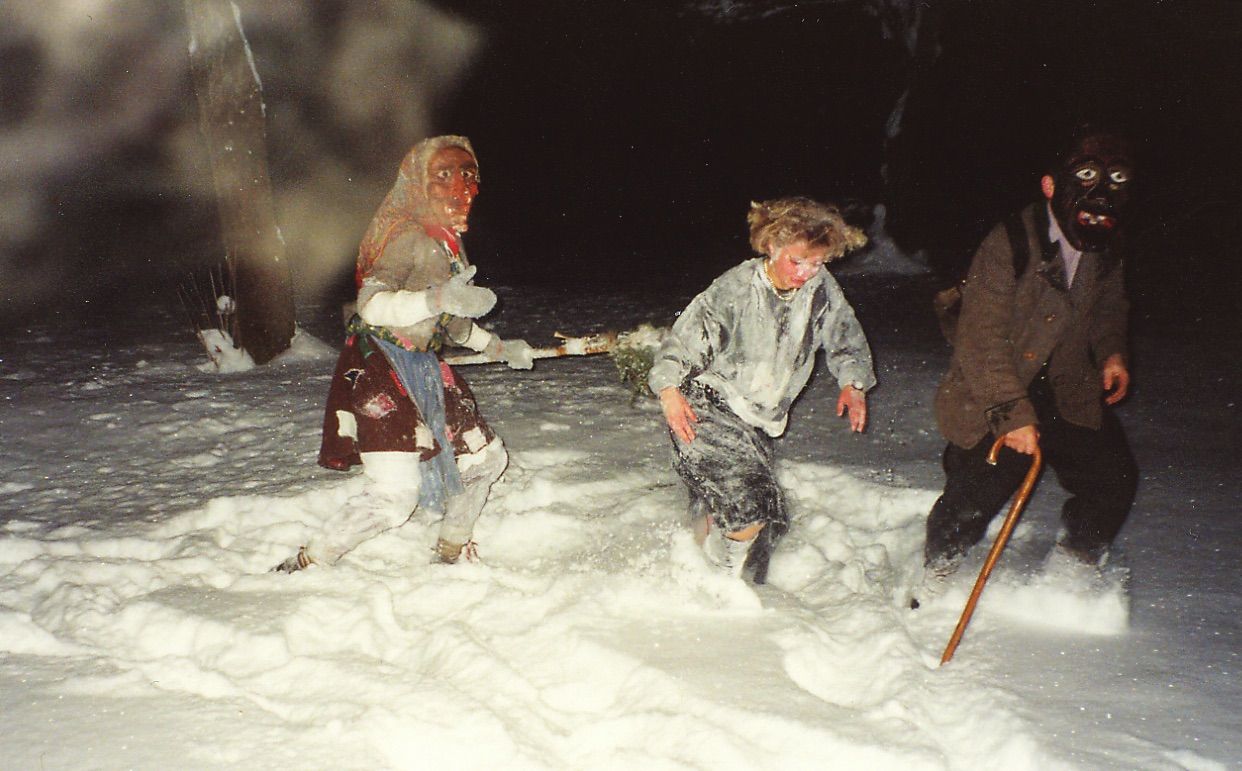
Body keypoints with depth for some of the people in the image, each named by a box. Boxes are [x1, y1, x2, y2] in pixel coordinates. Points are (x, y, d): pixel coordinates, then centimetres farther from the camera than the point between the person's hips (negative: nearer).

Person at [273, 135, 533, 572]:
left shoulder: (447, 242, 11)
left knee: (486, 458, 17)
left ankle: (452, 551, 38)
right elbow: (371, 305, -30)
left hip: (422, 368, 9)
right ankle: (303, 568, 0)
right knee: (395, 494, -17)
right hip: (381, 367, -9)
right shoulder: (411, 237, -17)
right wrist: (437, 298, -42)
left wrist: (497, 348, 26)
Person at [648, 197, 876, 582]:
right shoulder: (735, 288, -18)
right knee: (750, 507, -19)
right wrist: (669, 389, -26)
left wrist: (853, 383, -2)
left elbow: (846, 340, 13)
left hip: (758, 420, 6)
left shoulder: (822, 290, -3)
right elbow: (685, 337, -13)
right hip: (705, 409, -6)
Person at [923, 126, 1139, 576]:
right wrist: (1012, 413, -28)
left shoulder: (1105, 249, -1)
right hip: (991, 402, -6)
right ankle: (935, 578, 21)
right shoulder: (1009, 245, -24)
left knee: (1114, 479, 6)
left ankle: (1073, 569, 31)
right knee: (974, 499, -6)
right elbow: (981, 339, -24)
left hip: (1067, 394, 7)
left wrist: (1111, 352, 3)